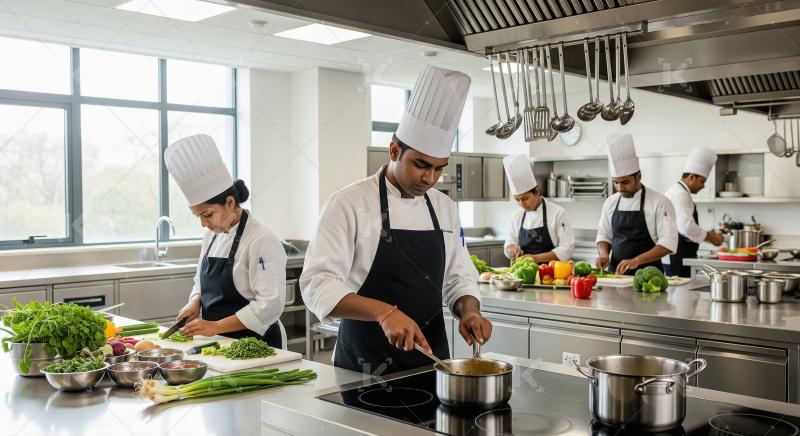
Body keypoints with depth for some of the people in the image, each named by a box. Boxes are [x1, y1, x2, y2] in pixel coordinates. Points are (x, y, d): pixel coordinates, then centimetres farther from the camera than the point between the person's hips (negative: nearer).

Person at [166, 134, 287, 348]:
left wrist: (216, 326, -19)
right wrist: (195, 303, 2)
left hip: (255, 345, -7)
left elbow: (270, 304, -19)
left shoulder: (262, 242, -14)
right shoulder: (211, 236, 11)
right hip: (218, 341, 7)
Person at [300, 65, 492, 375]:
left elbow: (459, 278, 12)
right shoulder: (350, 203, -13)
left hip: (431, 359, 5)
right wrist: (384, 312, -32)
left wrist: (469, 311, -10)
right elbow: (318, 285, -19)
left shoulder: (444, 208, 5)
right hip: (365, 368, -5)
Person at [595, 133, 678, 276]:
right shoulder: (610, 202, 10)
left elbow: (668, 243, -9)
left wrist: (636, 260, -20)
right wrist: (604, 253, -2)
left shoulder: (659, 202, -4)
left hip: (648, 275, -3)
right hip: (616, 273, 3)